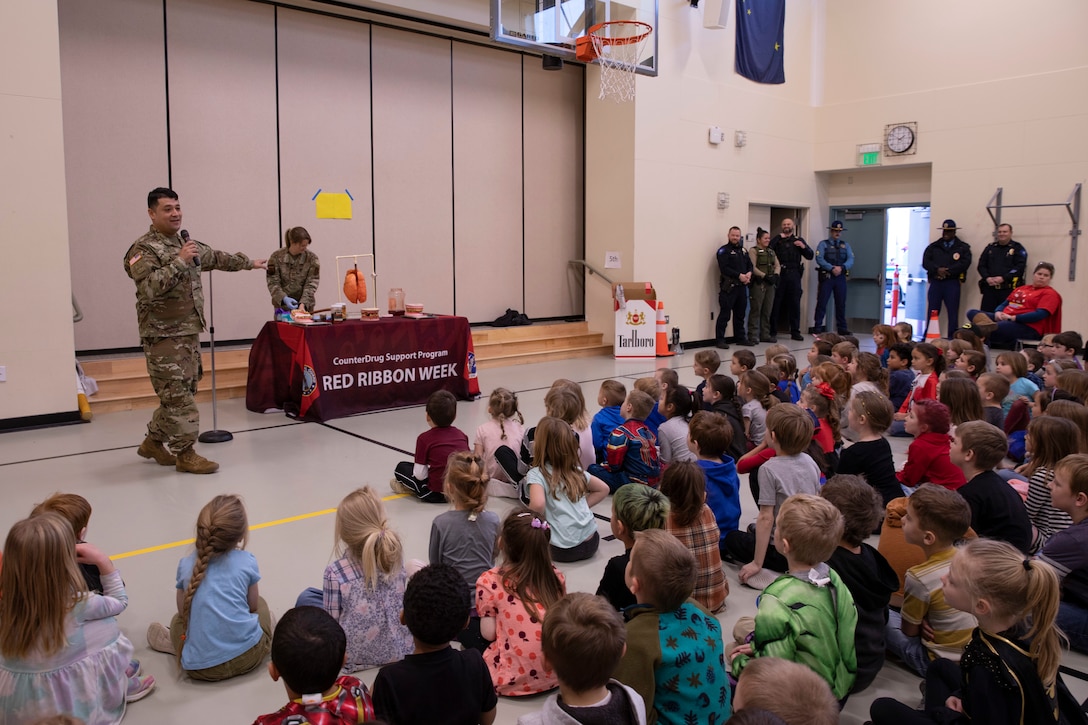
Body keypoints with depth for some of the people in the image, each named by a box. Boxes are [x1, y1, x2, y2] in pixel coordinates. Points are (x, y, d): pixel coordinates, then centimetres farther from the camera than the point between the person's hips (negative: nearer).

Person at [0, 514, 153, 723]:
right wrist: (103, 561, -1)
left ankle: (117, 670, 30)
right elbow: (119, 601, -2)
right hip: (64, 705, -5)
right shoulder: (75, 604, -24)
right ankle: (117, 685, 28)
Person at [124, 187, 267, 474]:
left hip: (189, 332, 8)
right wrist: (179, 261, -25)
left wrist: (248, 263, 41)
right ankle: (185, 454, 0)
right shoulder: (143, 249, -11)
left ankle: (154, 441, 29)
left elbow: (216, 258, 31)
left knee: (181, 392, 14)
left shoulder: (187, 244, 14)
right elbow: (151, 286, -26)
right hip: (163, 335, -8)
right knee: (177, 394, -7)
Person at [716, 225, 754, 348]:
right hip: (728, 287, -7)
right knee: (725, 314, -7)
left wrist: (749, 274, -5)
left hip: (742, 286, 7)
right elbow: (724, 268, -15)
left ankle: (740, 338, 23)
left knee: (740, 314, 14)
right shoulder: (723, 250, -4)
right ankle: (719, 340, -4)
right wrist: (739, 275, -18)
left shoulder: (743, 250, 19)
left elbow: (750, 264, 17)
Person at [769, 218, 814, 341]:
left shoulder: (799, 240, 15)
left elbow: (810, 256, 11)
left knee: (794, 303, 3)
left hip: (794, 275, 1)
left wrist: (803, 247, -6)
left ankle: (795, 332, 9)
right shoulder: (777, 240, 11)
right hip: (779, 275, -1)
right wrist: (780, 237, -8)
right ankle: (772, 331, 6)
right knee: (776, 303, -1)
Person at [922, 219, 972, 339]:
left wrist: (947, 270, -15)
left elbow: (965, 263, -7)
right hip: (935, 282, 2)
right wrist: (937, 269, -15)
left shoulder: (963, 247, 8)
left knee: (953, 313, -1)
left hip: (952, 283, -2)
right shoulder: (933, 246, 14)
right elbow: (925, 262, 3)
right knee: (932, 312, 2)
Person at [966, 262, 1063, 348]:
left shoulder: (1050, 294, 4)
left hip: (1028, 328, -7)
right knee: (972, 313, -19)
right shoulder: (1021, 288, 26)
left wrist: (1013, 318, -16)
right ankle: (988, 325, -47)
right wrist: (998, 312, -2)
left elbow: (1040, 315, -11)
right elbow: (1004, 304, 24)